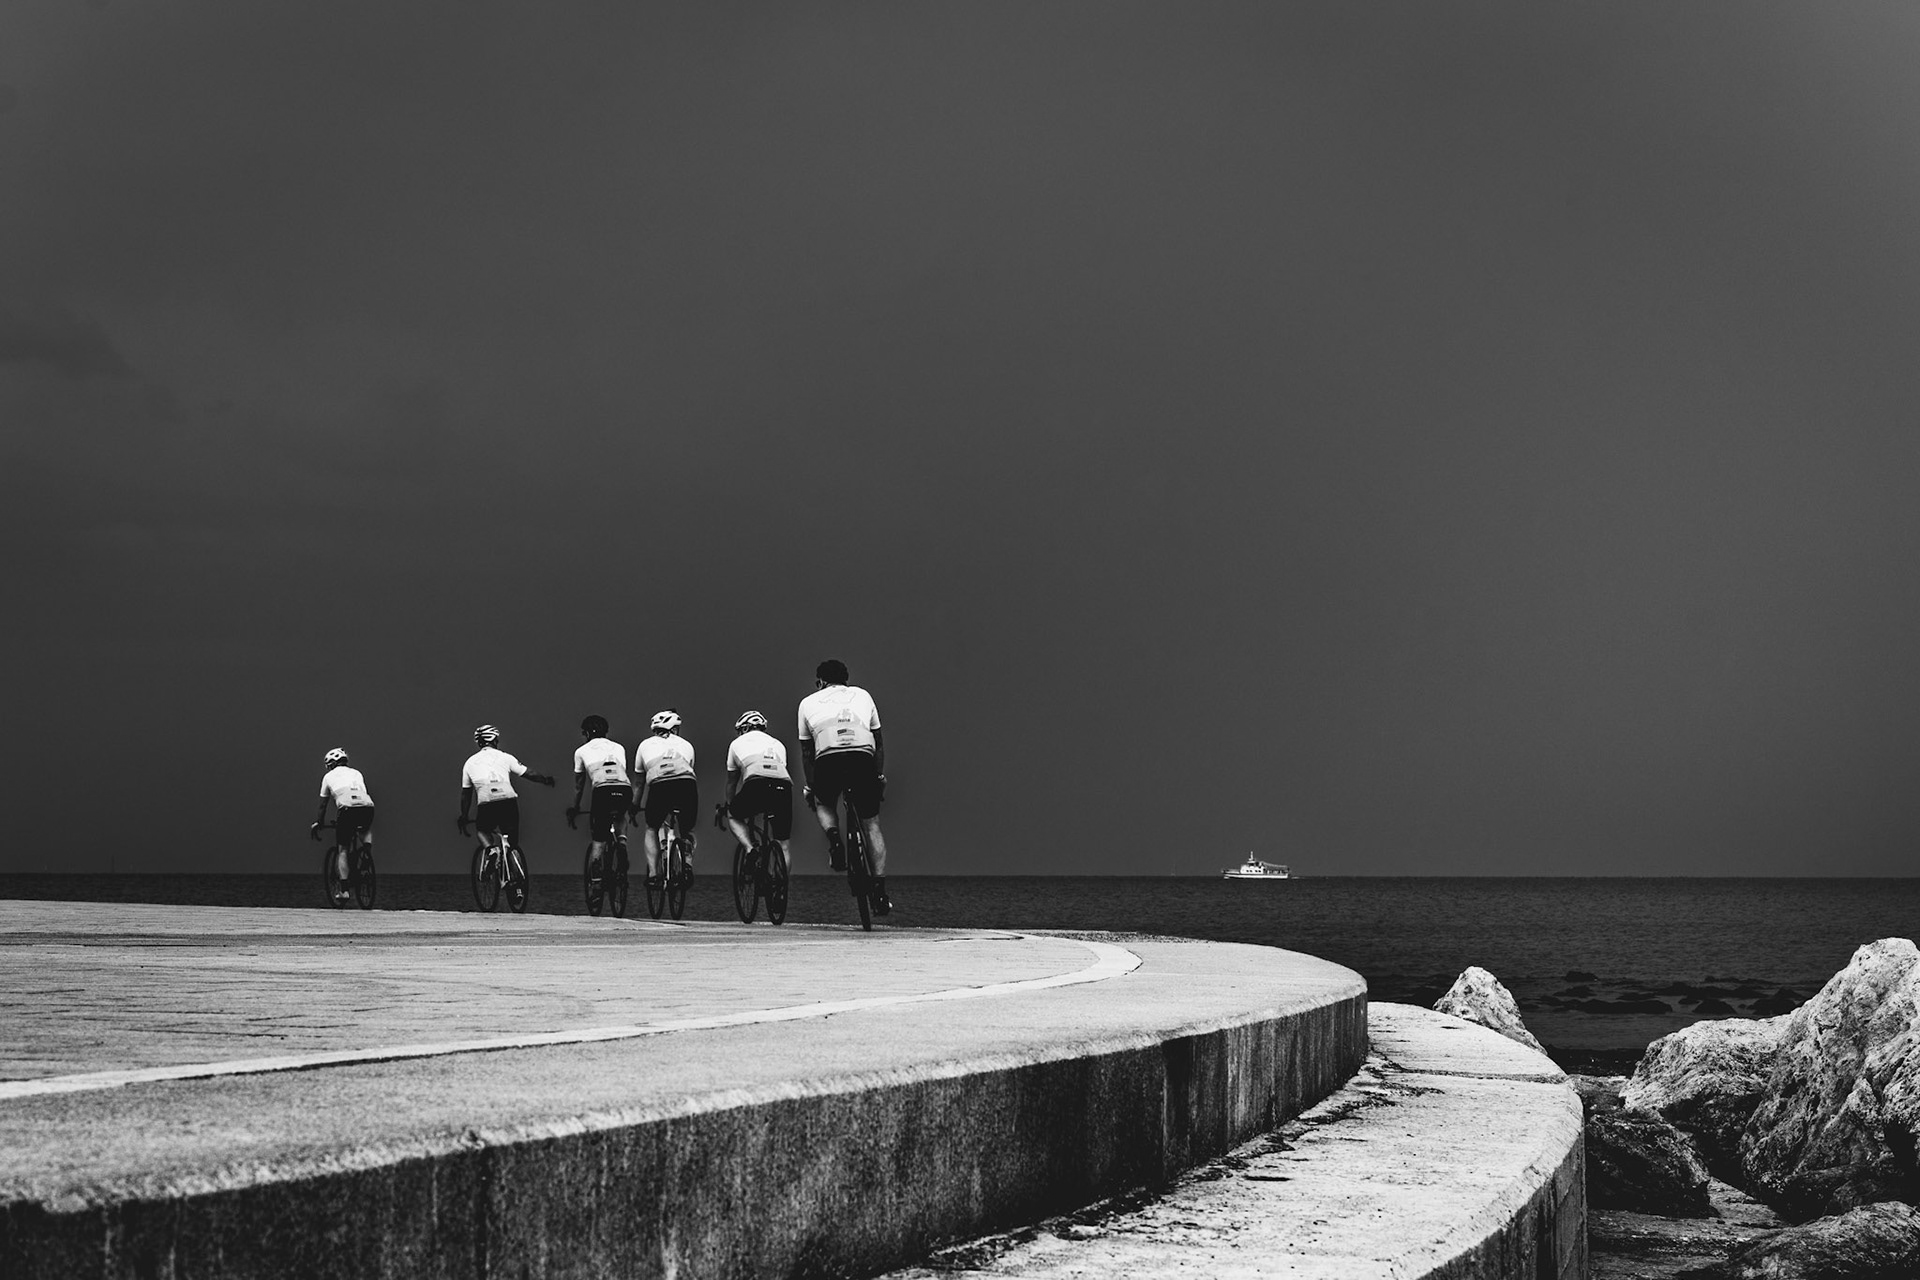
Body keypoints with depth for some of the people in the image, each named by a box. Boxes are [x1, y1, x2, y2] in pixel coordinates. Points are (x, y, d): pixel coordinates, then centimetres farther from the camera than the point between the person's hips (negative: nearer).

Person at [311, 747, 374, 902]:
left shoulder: (329, 777, 23)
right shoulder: (356, 773, 30)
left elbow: (322, 805, 28)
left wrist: (317, 823, 41)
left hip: (347, 809, -3)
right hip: (367, 807, 3)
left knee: (342, 850, 10)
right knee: (366, 829, 38)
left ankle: (344, 889, 2)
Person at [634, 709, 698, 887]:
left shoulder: (645, 745, 29)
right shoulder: (686, 745, 30)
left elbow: (640, 783, 35)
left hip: (659, 787, -1)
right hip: (687, 785, 1)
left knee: (652, 830, 24)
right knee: (688, 832, 25)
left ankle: (653, 874, 10)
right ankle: (688, 863, -1)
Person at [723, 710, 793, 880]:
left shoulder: (737, 743, 27)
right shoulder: (777, 744, 33)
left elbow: (731, 782, 34)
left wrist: (728, 806, 48)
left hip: (756, 785, -3)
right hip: (783, 787, 3)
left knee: (733, 817, 25)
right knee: (784, 844, 15)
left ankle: (749, 849, 2)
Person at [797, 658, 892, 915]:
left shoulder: (808, 703, 23)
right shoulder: (862, 695, 26)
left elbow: (806, 752, 25)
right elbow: (878, 741, 26)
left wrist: (810, 786, 33)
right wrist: (880, 776, 34)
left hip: (828, 761, -1)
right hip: (863, 760, 1)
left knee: (822, 804, 31)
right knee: (871, 824, 13)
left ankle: (833, 836, -2)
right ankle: (880, 891, 4)